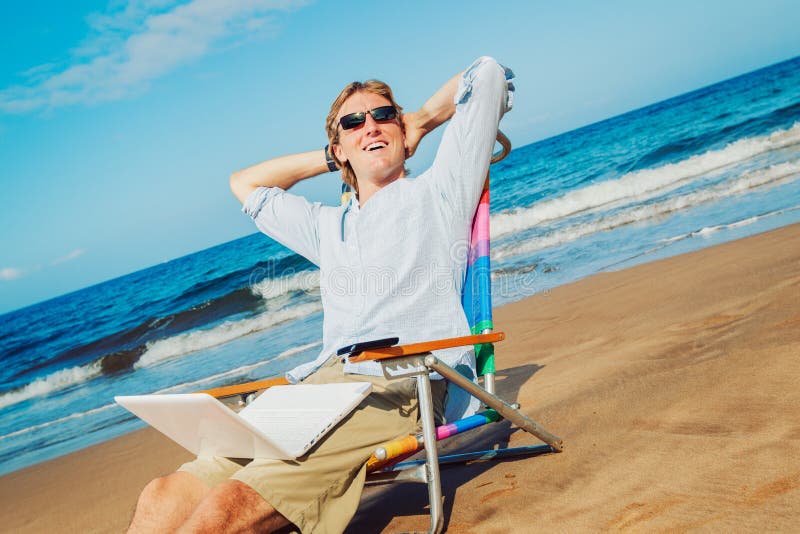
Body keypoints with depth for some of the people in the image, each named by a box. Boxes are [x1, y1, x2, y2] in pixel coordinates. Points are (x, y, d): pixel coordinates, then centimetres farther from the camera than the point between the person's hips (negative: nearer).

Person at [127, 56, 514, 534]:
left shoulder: (437, 193, 16)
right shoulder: (329, 227, 31)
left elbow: (488, 73, 18)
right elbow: (246, 186, 46)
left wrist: (420, 121, 30)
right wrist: (333, 157, 38)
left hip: (399, 389, -6)